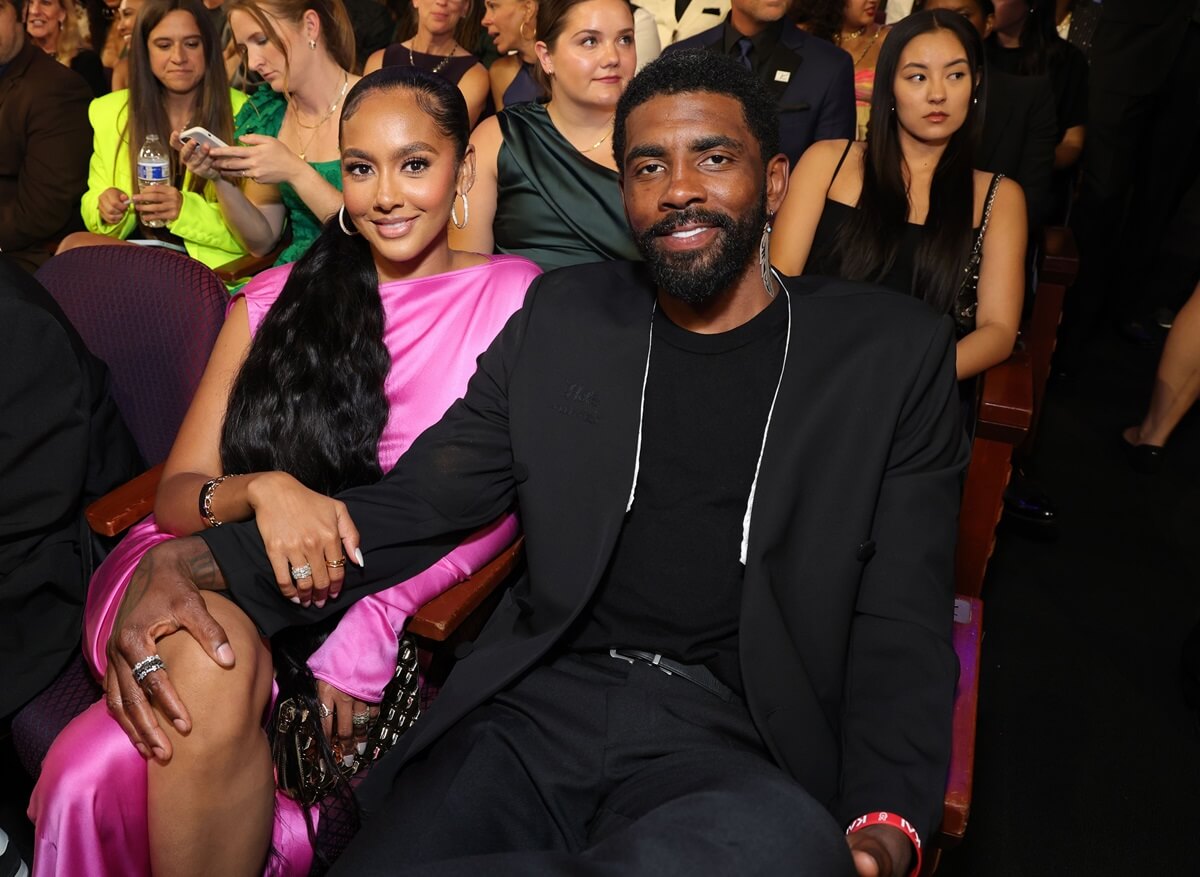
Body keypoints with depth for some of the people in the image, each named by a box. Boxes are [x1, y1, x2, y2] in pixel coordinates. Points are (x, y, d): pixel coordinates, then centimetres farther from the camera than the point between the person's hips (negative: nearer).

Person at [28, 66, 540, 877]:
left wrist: (369, 630, -18)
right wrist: (259, 491, -17)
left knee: (101, 771, -27)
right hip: (218, 582, 3)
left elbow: (499, 499, -4)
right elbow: (177, 493, 8)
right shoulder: (274, 301, 12)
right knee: (212, 666, -34)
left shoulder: (512, 299, 3)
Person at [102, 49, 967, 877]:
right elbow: (413, 504, 9)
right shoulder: (564, 316, 11)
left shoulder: (895, 351, 5)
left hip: (733, 748, 0)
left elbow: (902, 627, 2)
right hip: (536, 711, 1)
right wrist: (200, 560, -7)